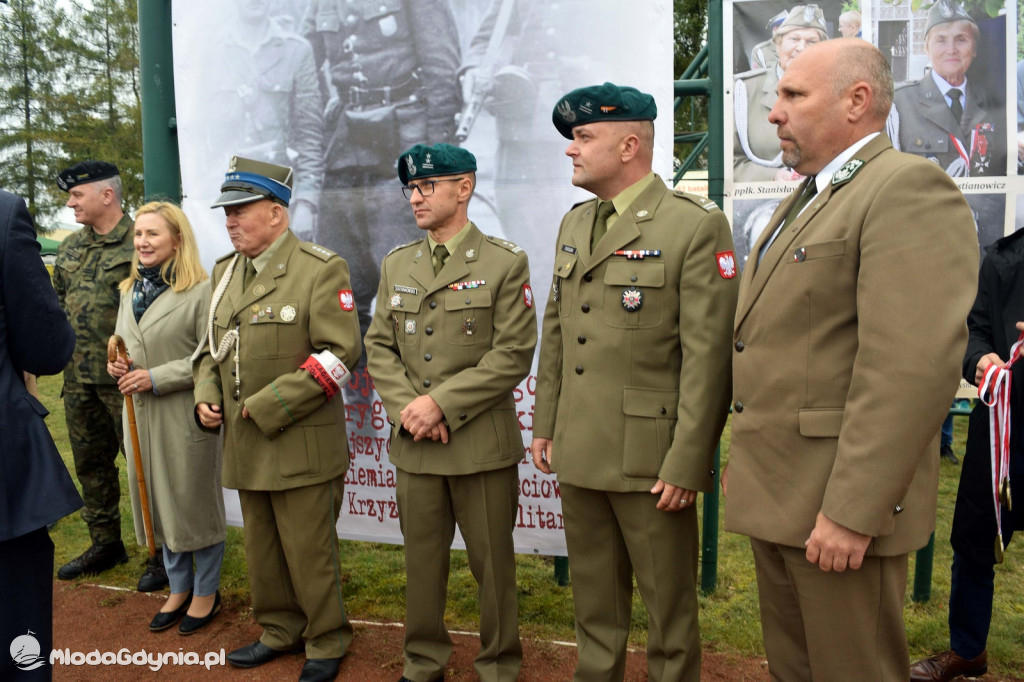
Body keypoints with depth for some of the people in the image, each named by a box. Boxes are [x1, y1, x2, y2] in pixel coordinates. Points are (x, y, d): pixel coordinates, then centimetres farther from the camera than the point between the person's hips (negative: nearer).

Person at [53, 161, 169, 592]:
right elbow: (58, 302, 23)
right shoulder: (70, 248, 13)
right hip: (79, 379, 8)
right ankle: (105, 544, 33)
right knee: (90, 462, 17)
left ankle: (161, 553, 14)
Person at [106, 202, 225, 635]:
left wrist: (156, 378, -19)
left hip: (184, 417, -7)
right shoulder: (130, 290, 12)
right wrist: (117, 366, -1)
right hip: (140, 416, 7)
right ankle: (179, 588, 33)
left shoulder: (201, 291, -12)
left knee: (196, 502, 5)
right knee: (158, 502, 15)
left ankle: (207, 592, 24)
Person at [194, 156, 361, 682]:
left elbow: (338, 354, -18)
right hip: (244, 444, 7)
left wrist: (266, 407, -19)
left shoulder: (321, 269, -11)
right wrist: (206, 397, 1)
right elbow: (212, 345, 20)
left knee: (309, 553, 5)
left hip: (300, 445, -7)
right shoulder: (225, 270, 12)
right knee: (262, 550, 19)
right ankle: (280, 632, 38)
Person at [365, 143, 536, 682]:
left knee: (492, 561, 8)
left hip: (483, 442, -4)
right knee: (421, 557, 14)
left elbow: (513, 355, -11)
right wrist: (408, 407, -8)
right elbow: (379, 347, 8)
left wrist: (441, 403, -16)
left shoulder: (505, 263, -5)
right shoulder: (396, 265, 10)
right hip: (414, 443, 4)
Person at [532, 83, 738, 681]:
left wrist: (687, 463, -17)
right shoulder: (575, 223, 12)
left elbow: (708, 355, -15)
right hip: (578, 453, 7)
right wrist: (545, 425, 12)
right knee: (595, 603, 20)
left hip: (651, 459, -6)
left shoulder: (696, 226, -11)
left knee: (670, 608, 11)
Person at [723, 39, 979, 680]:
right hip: (773, 493, 9)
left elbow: (914, 367, -23)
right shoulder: (802, 201, 17)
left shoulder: (911, 188, -13)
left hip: (839, 505, -9)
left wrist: (851, 511, -23)